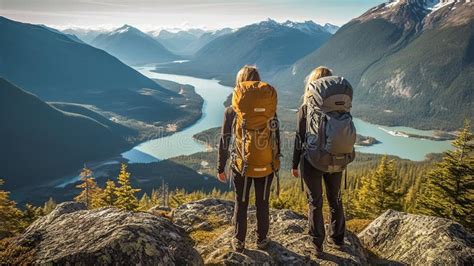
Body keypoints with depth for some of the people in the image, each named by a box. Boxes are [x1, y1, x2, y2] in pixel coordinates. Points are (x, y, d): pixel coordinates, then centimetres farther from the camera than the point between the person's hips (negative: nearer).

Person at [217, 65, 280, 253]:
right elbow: (276, 137, 3)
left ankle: (239, 242, 30)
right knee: (263, 204, 18)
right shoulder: (269, 107, -5)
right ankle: (262, 240, 34)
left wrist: (221, 168, 8)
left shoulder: (232, 111, -10)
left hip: (241, 166, -1)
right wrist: (275, 162, 16)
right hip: (267, 166, 2)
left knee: (241, 204, 16)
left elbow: (224, 142, -4)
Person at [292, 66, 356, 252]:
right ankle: (337, 238, 35)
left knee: (315, 202, 11)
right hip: (337, 162, 3)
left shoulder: (306, 109, -11)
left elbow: (300, 139, -7)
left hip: (312, 162, -3)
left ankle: (316, 243, 21)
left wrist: (295, 164, 4)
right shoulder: (343, 109, -4)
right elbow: (347, 137, 0)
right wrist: (345, 159, 14)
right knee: (335, 199, 20)